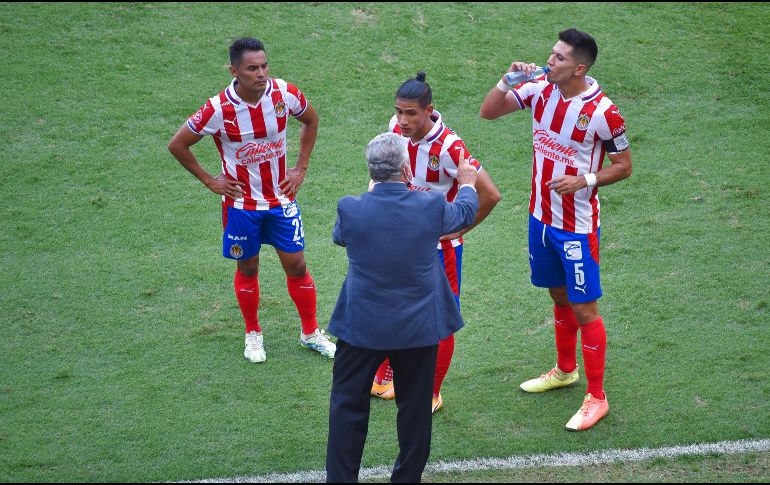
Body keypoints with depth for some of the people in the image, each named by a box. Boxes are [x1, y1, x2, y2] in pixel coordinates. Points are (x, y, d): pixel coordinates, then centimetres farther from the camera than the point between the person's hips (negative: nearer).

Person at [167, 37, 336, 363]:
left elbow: (311, 120, 8)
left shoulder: (285, 94, -15)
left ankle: (311, 333, 26)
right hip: (241, 203, -2)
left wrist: (301, 168, 3)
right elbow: (177, 145, -9)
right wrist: (209, 181, -6)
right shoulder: (218, 110, -23)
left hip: (281, 198, 2)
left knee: (296, 265, 7)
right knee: (247, 268, 12)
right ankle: (253, 334, 33)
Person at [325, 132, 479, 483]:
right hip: (419, 328, 1)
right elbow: (465, 213, 10)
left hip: (361, 327, -1)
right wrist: (466, 183, 32)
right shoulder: (432, 207, -14)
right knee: (414, 408, 15)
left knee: (348, 405, 12)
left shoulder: (351, 209, -15)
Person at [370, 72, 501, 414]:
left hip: (438, 245, -6)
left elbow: (490, 195, -27)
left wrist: (459, 229, -17)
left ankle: (432, 395, 23)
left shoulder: (448, 148, -28)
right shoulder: (396, 129, -9)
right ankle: (383, 380, 36)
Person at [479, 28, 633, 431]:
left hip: (577, 226, -6)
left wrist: (584, 180, -24)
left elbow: (623, 166, -9)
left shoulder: (602, 112, -20)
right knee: (559, 297, 22)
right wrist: (508, 80, -13)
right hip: (541, 217, 6)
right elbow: (488, 112, 3)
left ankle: (596, 398, 10)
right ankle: (565, 370, 42)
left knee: (584, 309, -1)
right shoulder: (540, 90, -4)